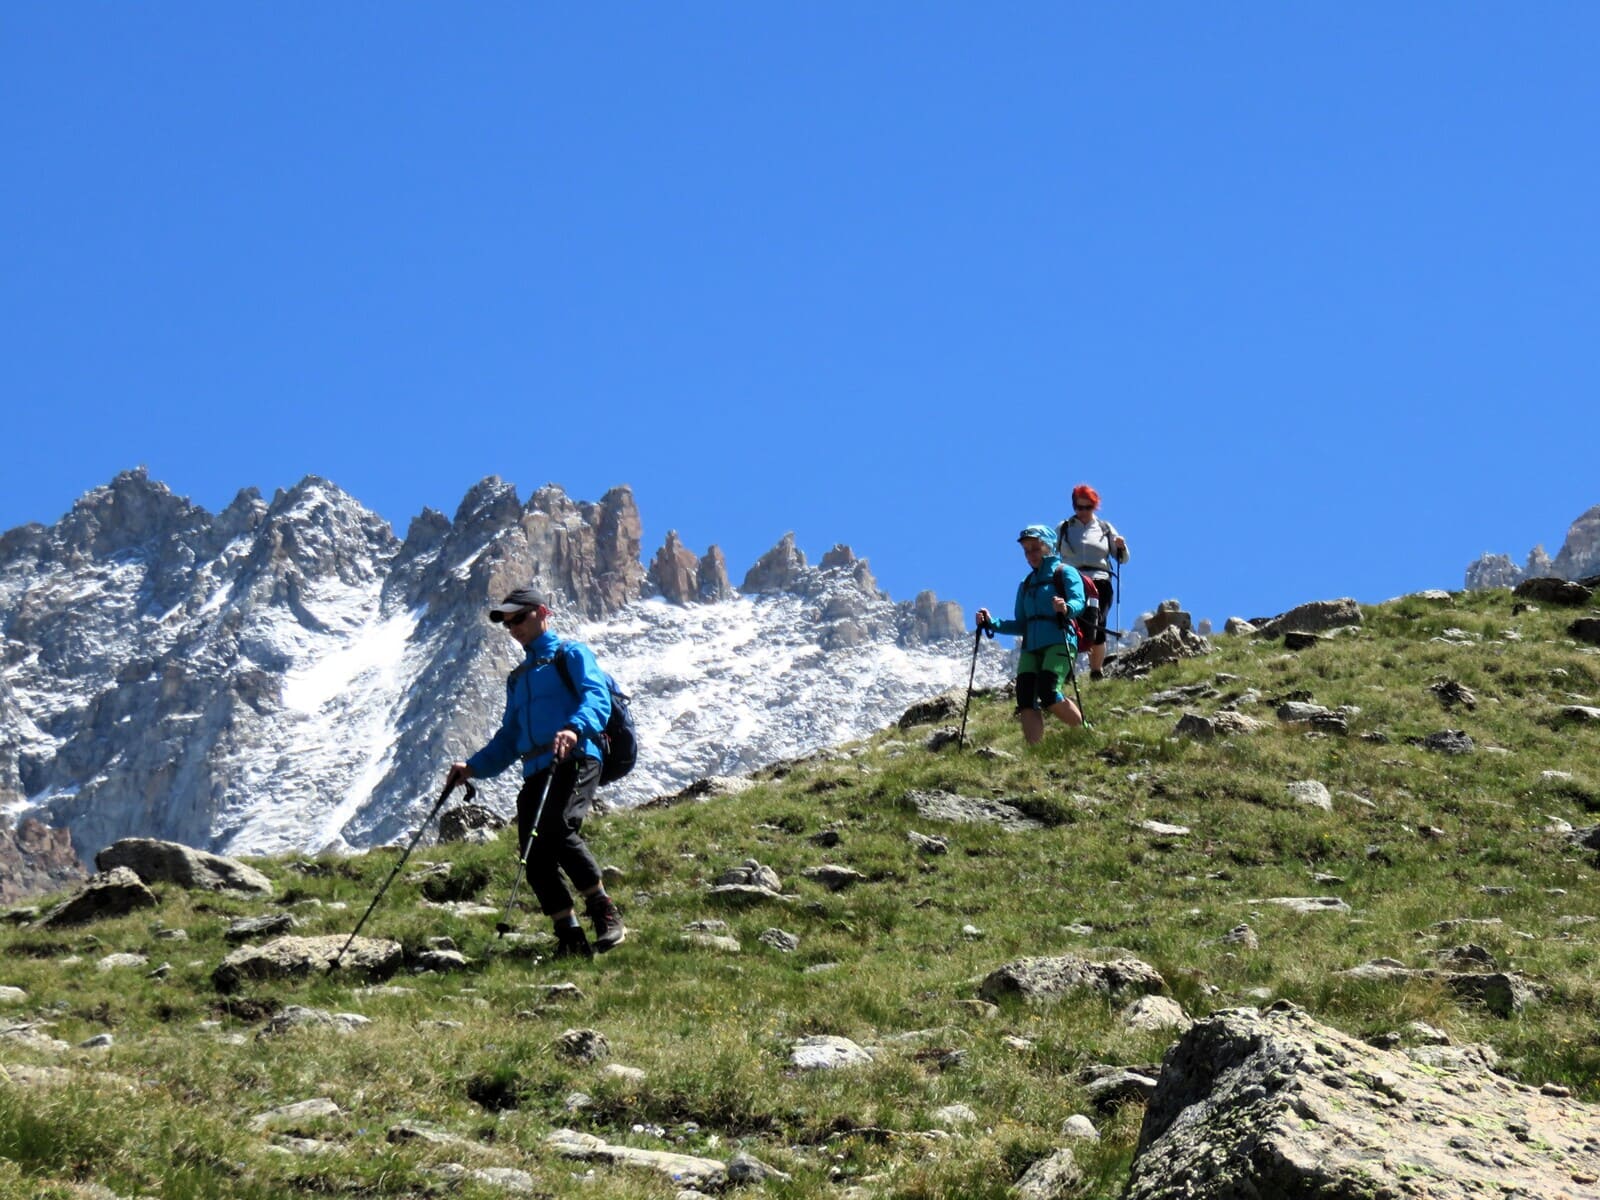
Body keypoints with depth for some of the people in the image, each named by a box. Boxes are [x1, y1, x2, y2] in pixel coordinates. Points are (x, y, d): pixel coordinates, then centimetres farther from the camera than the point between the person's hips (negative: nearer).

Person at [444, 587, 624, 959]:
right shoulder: (518, 679, 32)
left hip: (575, 761, -7)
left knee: (557, 829, -30)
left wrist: (574, 728, -29)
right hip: (535, 772, 7)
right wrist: (473, 767, 17)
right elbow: (509, 740, 33)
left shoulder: (571, 655, 11)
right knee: (535, 858, -9)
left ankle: (605, 913, -19)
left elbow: (597, 698, -8)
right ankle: (571, 941, -4)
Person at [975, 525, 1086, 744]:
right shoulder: (1026, 585, 25)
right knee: (1025, 699, -16)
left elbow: (1079, 601, -11)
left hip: (1059, 643, -6)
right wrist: (992, 624, 10)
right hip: (1031, 647, 6)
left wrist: (1066, 609, -34)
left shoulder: (1064, 574, 7)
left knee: (1048, 693, -26)